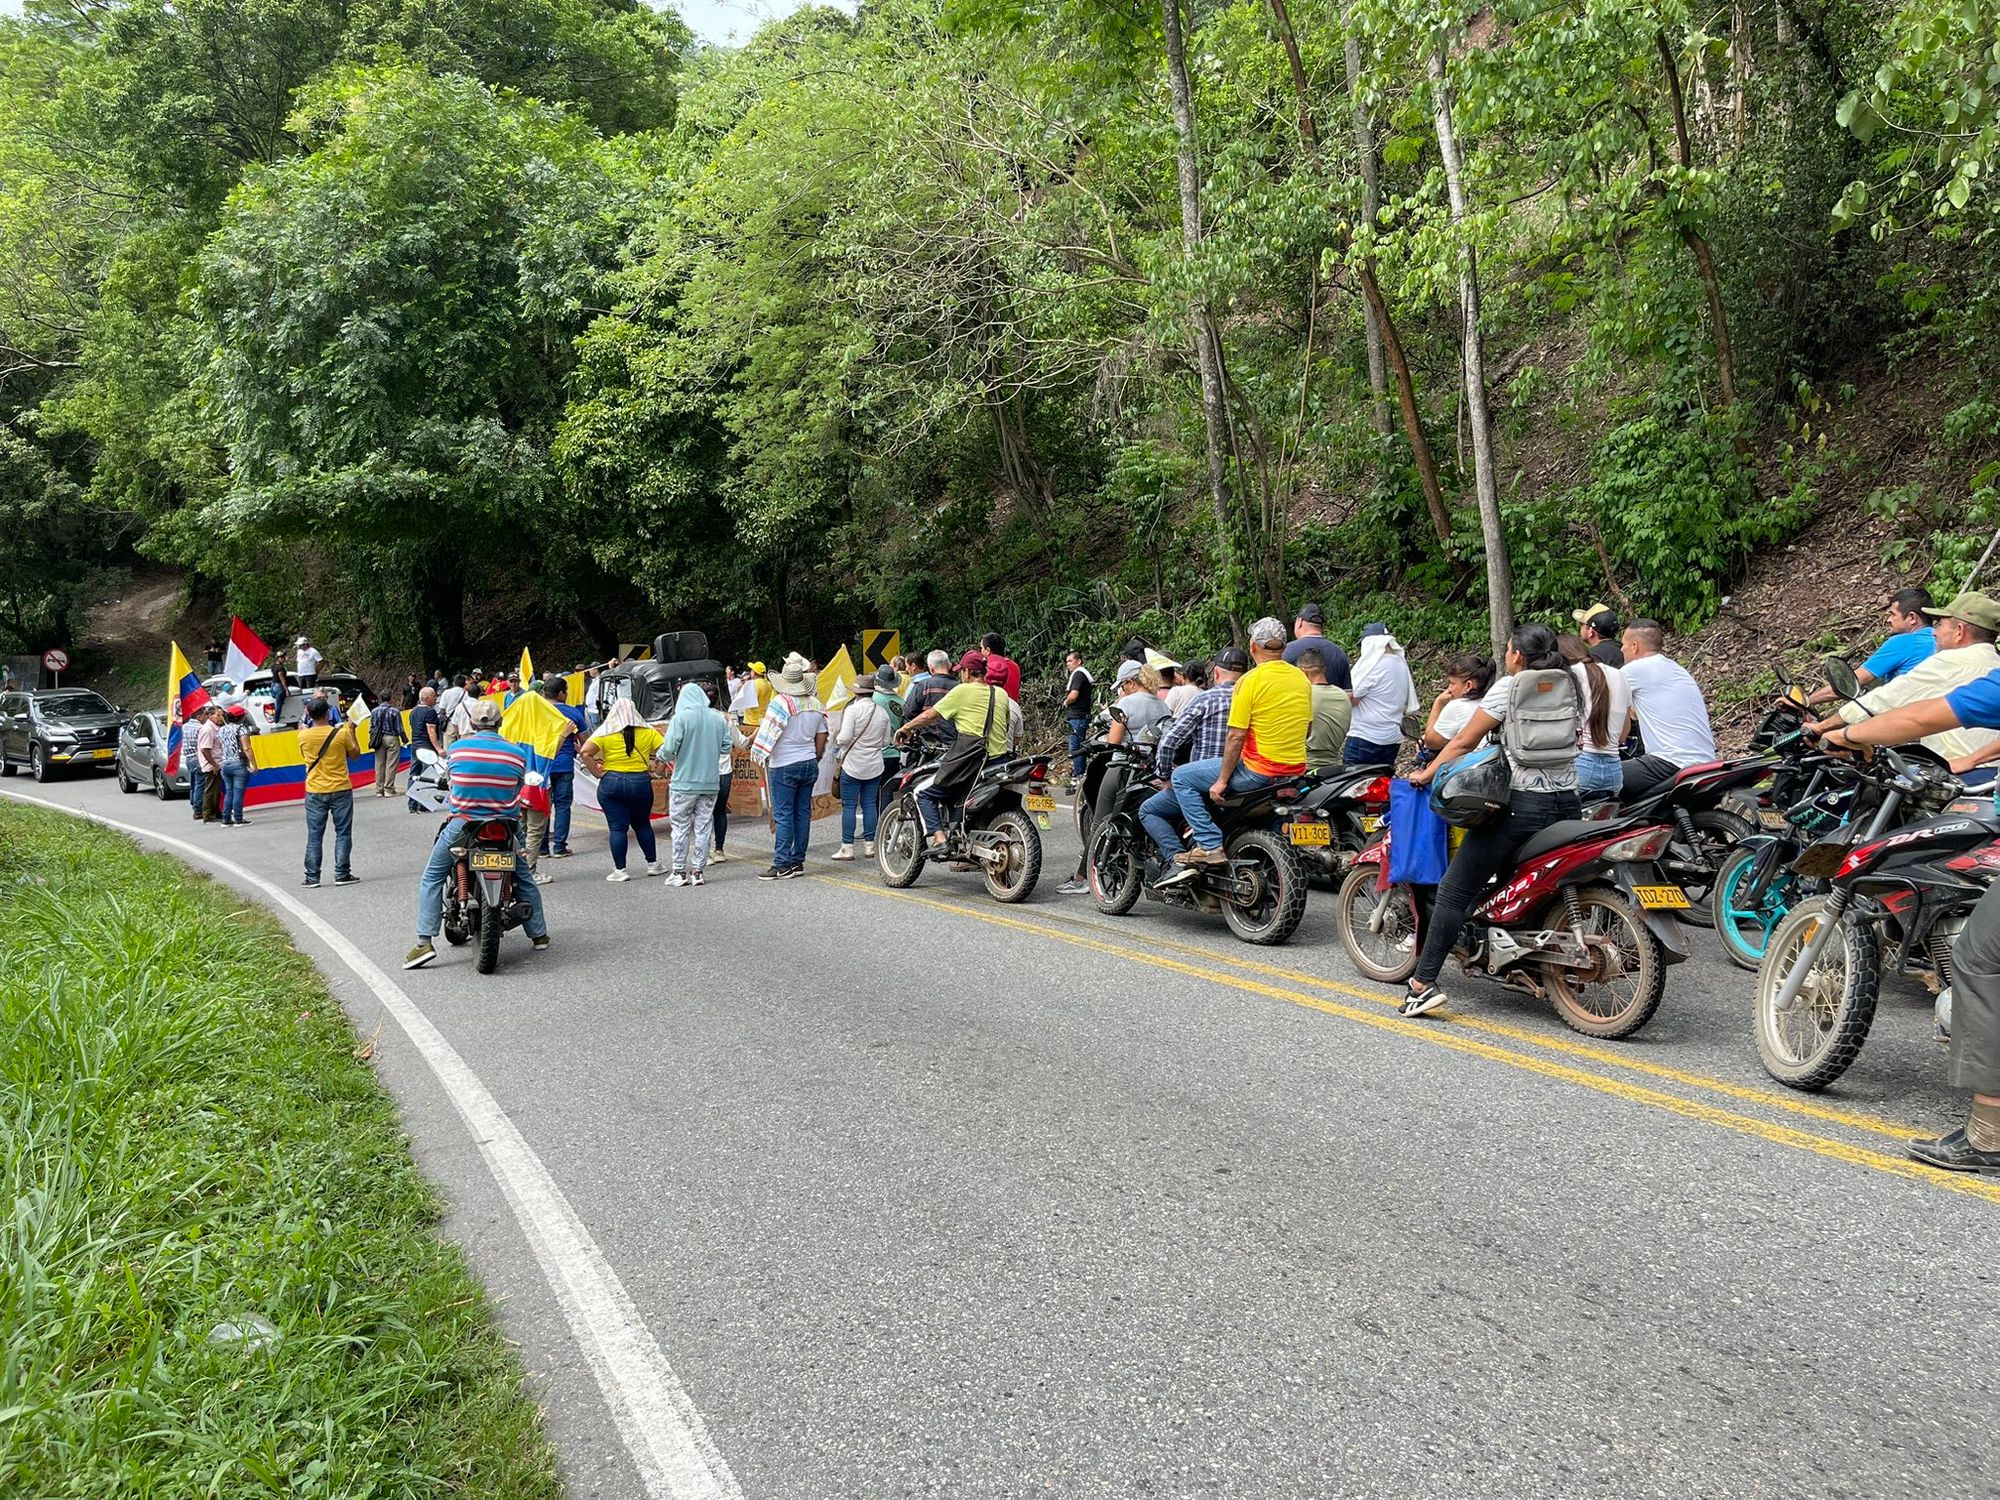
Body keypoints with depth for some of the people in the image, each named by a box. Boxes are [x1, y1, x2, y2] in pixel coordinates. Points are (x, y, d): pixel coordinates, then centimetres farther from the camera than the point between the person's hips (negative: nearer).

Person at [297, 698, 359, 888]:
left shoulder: (303, 735, -5)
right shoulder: (341, 733, -11)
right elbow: (355, 754, 3)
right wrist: (351, 732, 13)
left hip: (315, 792, 2)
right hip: (340, 790, -2)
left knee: (314, 836, 7)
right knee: (343, 833, 6)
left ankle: (312, 877, 8)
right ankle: (342, 874, 5)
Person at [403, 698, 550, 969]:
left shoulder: (457, 747, -4)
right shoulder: (517, 753, -3)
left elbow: (448, 778, 12)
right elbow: (519, 787, 7)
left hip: (462, 824, -1)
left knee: (432, 879, 13)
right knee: (524, 878, 21)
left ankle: (424, 942, 4)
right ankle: (539, 934, 27)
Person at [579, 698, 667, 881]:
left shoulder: (605, 732, -3)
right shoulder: (648, 731, 3)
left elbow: (585, 752, -13)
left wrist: (597, 773, -7)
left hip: (611, 783, -2)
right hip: (641, 783, 2)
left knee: (617, 828, 3)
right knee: (642, 825, 18)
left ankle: (620, 870, 4)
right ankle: (653, 864, 21)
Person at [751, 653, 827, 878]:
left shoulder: (780, 702, -13)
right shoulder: (815, 704, 7)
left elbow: (767, 733, -16)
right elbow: (821, 738, 11)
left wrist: (757, 754, -3)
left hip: (784, 766, -6)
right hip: (809, 764, 6)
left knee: (783, 815, -4)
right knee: (803, 813, 9)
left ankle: (782, 865, -5)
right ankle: (798, 861, 14)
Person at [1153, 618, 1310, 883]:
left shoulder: (1250, 680, -13)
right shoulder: (1301, 678, 8)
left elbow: (1236, 736, -15)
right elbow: (1307, 727, 17)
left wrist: (1222, 781, -9)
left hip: (1258, 770, -8)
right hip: (1296, 771, 8)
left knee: (1182, 777, 3)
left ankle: (1210, 845, -5)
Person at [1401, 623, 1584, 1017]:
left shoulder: (1509, 688, -3)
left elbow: (1464, 741, -4)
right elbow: (1577, 741, 20)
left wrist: (1426, 774, 7)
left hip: (1520, 803, -7)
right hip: (1569, 803, 7)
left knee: (1455, 891, -4)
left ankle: (1424, 983, -9)